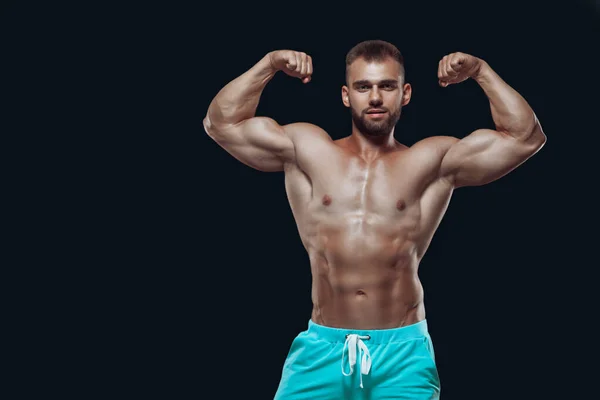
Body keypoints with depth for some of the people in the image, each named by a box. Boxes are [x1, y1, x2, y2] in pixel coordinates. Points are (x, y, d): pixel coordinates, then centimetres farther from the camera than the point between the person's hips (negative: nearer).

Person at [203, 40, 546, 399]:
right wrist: (269, 65, 6)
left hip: (403, 351, -1)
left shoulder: (433, 161, 7)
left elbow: (526, 137, 5)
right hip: (322, 347, 1)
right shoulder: (306, 151, 10)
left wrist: (480, 71, 3)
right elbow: (221, 124, 12)